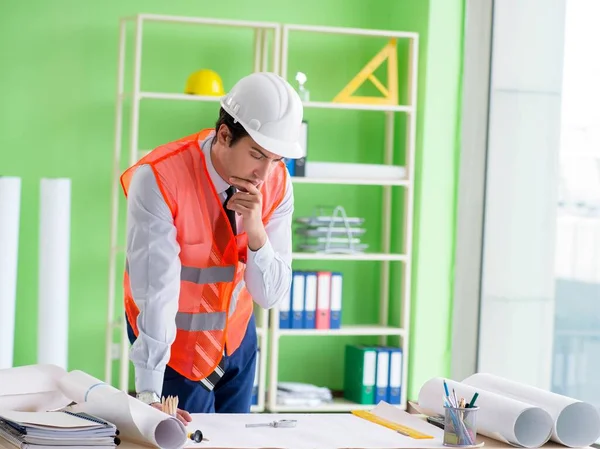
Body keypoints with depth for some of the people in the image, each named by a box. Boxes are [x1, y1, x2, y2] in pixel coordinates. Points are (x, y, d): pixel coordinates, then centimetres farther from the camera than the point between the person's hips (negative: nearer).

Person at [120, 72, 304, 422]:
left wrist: (256, 230, -30)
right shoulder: (158, 178, -28)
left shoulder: (277, 183, -14)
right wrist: (149, 394, -37)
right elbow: (156, 288, -32)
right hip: (174, 341, -4)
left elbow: (270, 295, -11)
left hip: (237, 338, 5)